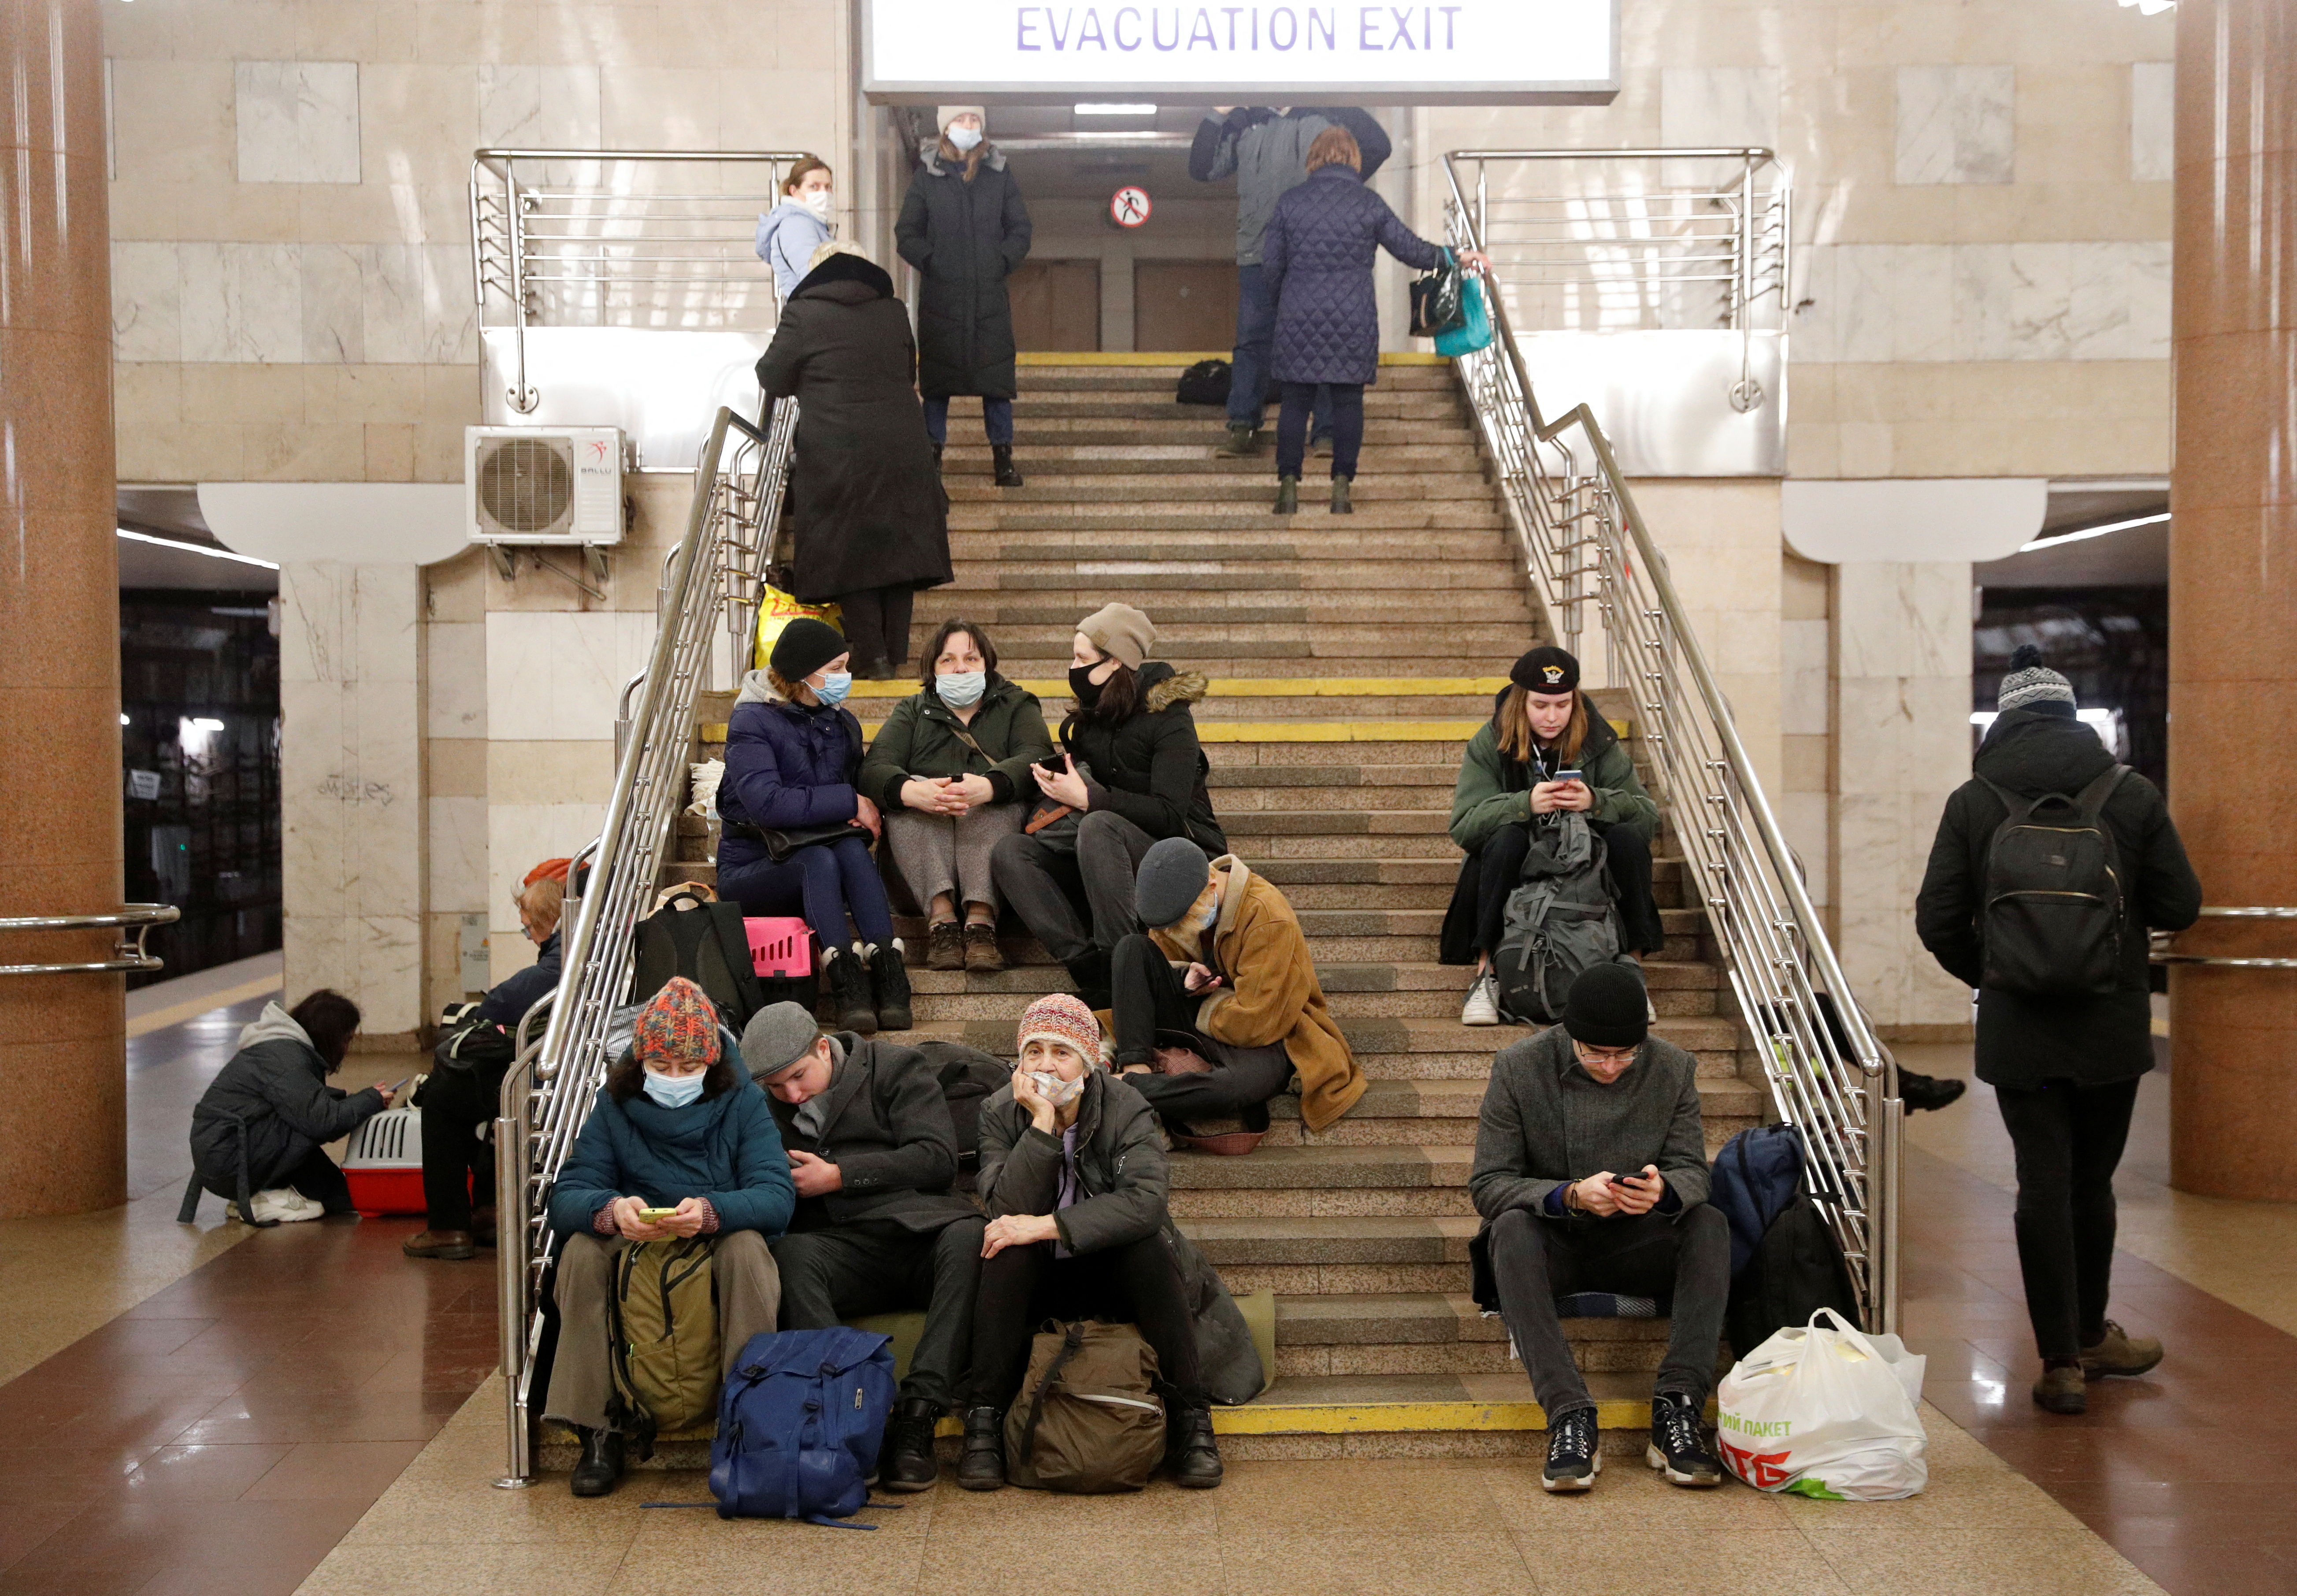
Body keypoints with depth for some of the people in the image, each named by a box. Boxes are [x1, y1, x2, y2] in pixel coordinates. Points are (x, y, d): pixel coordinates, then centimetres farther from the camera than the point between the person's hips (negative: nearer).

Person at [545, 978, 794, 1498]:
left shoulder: (742, 1103, -7)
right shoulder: (614, 1106, -3)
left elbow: (777, 1195, -21)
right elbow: (566, 1197, -14)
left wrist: (711, 1212, -42)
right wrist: (612, 1210, -38)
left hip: (718, 1250, -2)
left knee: (747, 1246, -33)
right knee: (581, 1250, -26)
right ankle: (597, 1433, -20)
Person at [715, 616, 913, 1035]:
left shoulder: (842, 722, 11)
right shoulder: (751, 722, -10)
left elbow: (862, 789, 20)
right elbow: (768, 803, -25)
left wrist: (866, 814, -6)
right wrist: (849, 802, -20)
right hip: (751, 867, -5)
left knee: (853, 850, -29)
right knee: (820, 860, -35)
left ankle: (887, 967, -43)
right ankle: (846, 981, -47)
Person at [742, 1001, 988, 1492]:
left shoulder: (897, 1068, 9)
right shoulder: (764, 1105, 20)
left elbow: (938, 1158, -2)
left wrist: (838, 1176, -4)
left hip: (919, 1232, -2)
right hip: (837, 1248, 2)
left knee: (971, 1237, -36)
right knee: (789, 1255, -33)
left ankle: (917, 1418, -36)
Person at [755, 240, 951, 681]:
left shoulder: (802, 314, -3)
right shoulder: (893, 312, 8)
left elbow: (773, 379, 4)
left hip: (835, 459, -3)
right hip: (901, 453, 3)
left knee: (850, 553, 6)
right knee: (895, 546, 12)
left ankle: (873, 657, 3)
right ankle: (895, 656, 14)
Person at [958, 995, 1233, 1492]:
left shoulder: (1127, 1109, -12)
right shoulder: (1000, 1113, -7)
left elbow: (1145, 1200, -30)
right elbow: (1008, 1208, -22)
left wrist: (1047, 1226, -33)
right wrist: (1042, 1123, -30)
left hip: (1112, 1273, -1)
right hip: (1037, 1280, 1)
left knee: (1148, 1243, -31)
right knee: (1008, 1251, -29)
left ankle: (1190, 1417, -20)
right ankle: (984, 1421, -22)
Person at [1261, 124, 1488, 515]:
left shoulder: (1289, 202, 1)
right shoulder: (1369, 204, -1)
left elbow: (1271, 264, 5)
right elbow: (1412, 250, 5)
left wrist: (1281, 302, 23)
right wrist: (1456, 256, 21)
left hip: (1299, 321, 1)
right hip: (1354, 321, 0)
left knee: (1296, 402, 7)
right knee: (1348, 402, 7)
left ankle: (1289, 484, 3)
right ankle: (1341, 486, 4)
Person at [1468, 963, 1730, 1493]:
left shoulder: (1673, 1069, -6)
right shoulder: (1519, 1067, -12)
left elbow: (1691, 1171, -4)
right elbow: (1487, 1185, -13)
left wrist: (1664, 1190, -30)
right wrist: (1569, 1195, -31)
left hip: (1634, 1245, 2)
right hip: (1553, 1242, -2)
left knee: (1711, 1223, -25)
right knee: (1511, 1227, -34)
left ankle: (1677, 1409, -30)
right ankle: (1569, 1416, -39)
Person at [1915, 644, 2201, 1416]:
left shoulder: (1973, 803, -5)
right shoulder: (2133, 795, -4)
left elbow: (1937, 922, -6)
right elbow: (2180, 905, -1)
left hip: (2019, 1032, -1)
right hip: (2112, 1028, 1)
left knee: (2044, 1186, 4)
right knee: (2091, 1183, 15)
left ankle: (2061, 1361, 5)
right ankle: (2090, 1337, 30)